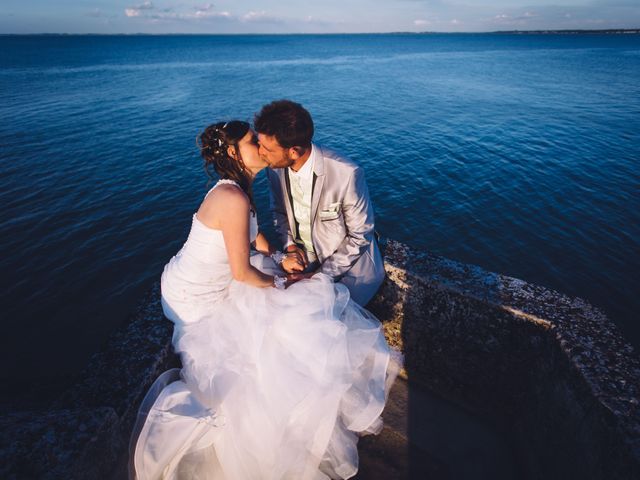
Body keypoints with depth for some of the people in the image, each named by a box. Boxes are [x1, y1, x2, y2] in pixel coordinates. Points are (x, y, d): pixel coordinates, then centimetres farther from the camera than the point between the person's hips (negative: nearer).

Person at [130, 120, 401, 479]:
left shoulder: (238, 189, 1)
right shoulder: (233, 199, -28)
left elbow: (255, 234, 13)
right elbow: (243, 272, -24)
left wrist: (279, 260, -2)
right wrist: (280, 282, -8)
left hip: (205, 285, 9)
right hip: (195, 302, -9)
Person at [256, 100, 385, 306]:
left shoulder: (347, 174, -28)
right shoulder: (276, 168, -9)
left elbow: (360, 236, -16)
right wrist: (289, 245, -8)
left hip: (350, 264, -4)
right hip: (304, 258, 5)